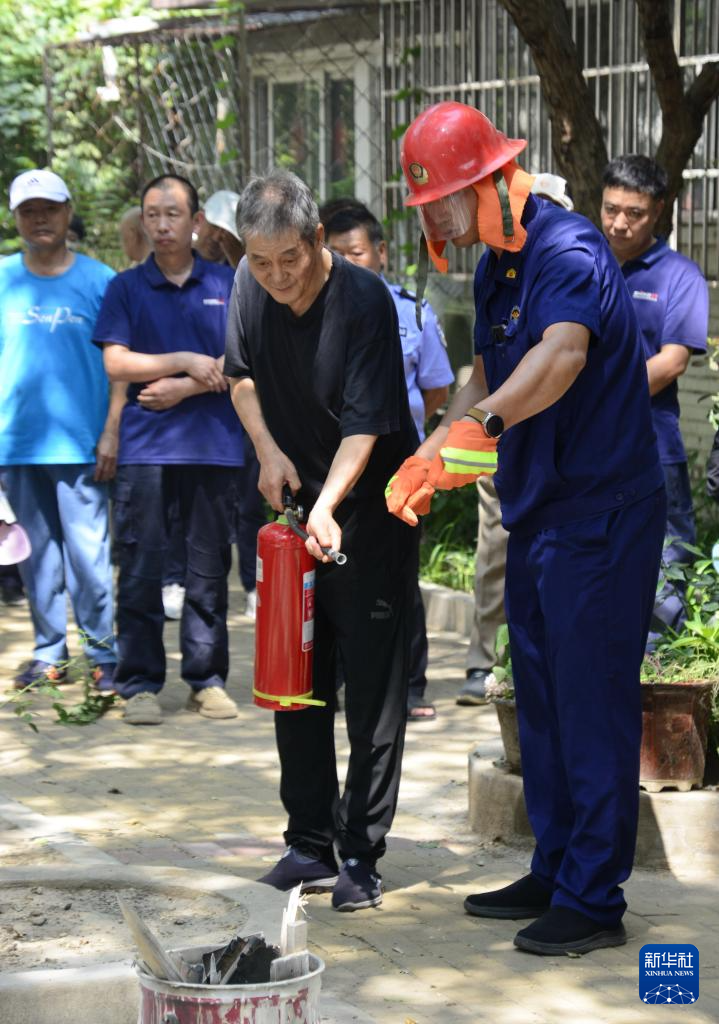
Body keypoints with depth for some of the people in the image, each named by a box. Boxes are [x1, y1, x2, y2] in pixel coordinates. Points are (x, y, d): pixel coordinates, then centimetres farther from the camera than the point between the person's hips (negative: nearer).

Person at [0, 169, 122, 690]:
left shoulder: (98, 280, 1)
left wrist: (111, 433, -4)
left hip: (80, 443, -3)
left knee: (88, 554, -5)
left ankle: (103, 653, 5)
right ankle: (49, 652, 17)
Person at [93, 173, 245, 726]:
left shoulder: (228, 285, 9)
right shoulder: (126, 287, 8)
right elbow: (116, 363, -2)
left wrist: (183, 389, -8)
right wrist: (187, 361, -8)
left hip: (214, 446, 1)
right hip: (145, 447, 0)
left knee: (209, 567, 4)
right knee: (141, 568, -2)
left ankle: (208, 679, 11)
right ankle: (140, 684, 4)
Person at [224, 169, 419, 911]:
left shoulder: (365, 302, -22)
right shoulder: (250, 287, -3)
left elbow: (365, 425, -25)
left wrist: (326, 508, -37)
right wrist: (268, 450, -1)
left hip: (369, 508, -6)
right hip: (292, 506, 6)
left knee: (373, 689, -5)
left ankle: (361, 855, 1)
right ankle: (311, 843, 18)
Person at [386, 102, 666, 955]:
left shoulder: (567, 251, -19)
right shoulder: (494, 268, 12)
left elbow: (563, 353, -39)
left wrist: (484, 423, -53)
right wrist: (431, 458, 13)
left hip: (601, 513, -10)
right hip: (535, 514, 10)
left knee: (592, 706, -6)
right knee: (540, 701, 15)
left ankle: (593, 901, 0)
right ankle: (553, 875, 26)